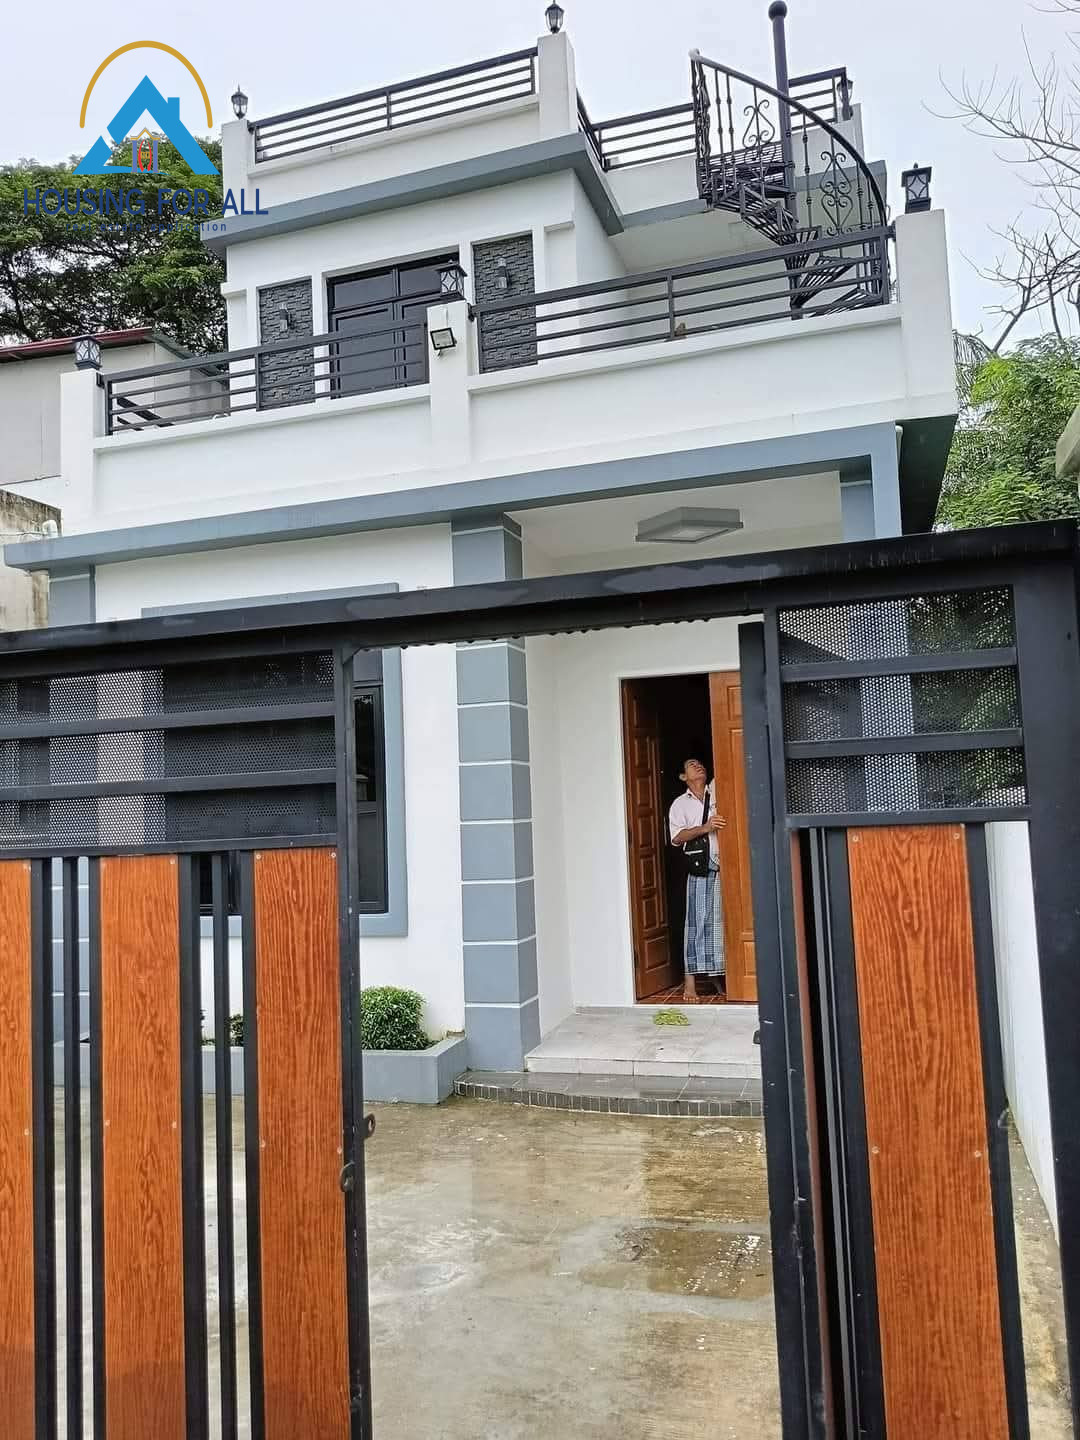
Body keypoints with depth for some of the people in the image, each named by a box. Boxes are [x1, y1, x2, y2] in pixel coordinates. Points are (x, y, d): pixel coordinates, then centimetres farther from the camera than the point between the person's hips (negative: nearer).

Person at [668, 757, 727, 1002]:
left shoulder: (717, 790, 13)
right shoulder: (681, 803, 7)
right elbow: (677, 837, -3)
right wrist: (705, 828, -16)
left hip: (726, 865, 3)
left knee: (722, 920, 5)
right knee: (698, 921, -5)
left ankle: (718, 975, 14)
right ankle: (690, 980, -3)